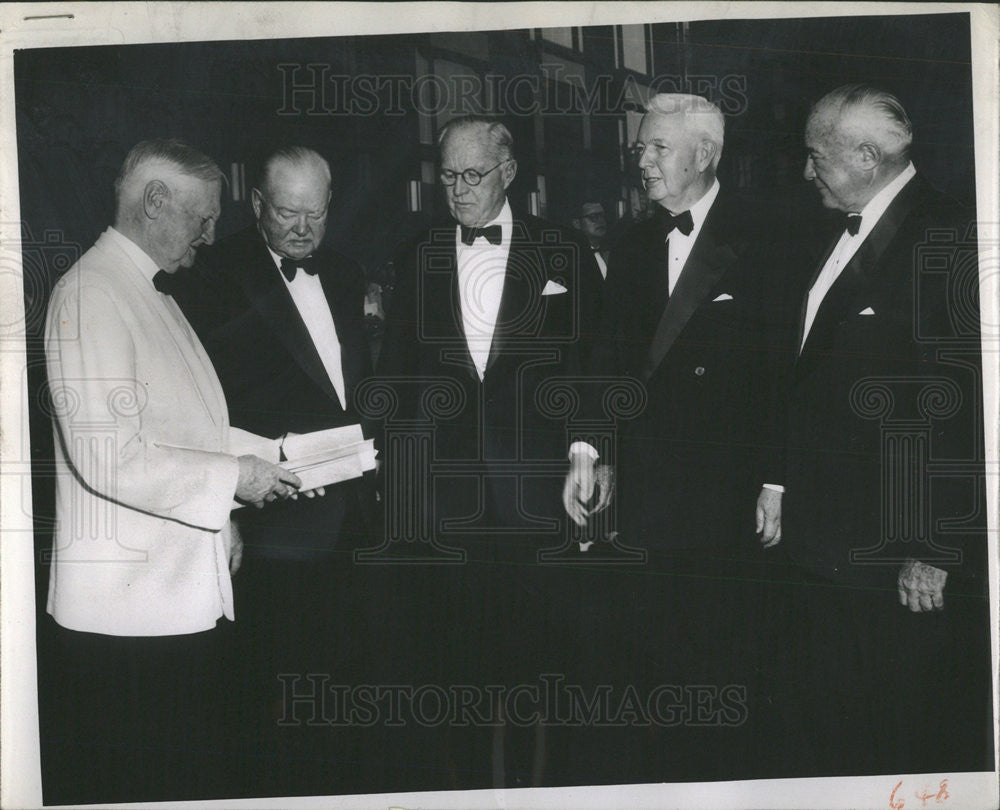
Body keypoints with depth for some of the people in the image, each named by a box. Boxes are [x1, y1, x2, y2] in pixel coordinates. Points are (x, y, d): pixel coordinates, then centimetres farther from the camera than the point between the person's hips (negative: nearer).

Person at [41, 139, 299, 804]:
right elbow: (109, 457, -22)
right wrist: (231, 479, -14)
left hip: (187, 593, 10)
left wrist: (221, 523, 17)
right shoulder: (92, 293, -13)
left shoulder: (151, 292, 18)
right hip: (126, 606, -9)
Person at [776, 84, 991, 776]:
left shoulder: (945, 243, -15)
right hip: (827, 551, 9)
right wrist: (787, 489, 12)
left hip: (906, 566, -8)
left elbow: (956, 406, -19)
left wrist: (933, 549, -19)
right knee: (829, 737, 17)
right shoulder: (843, 236, 13)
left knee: (911, 743, 6)